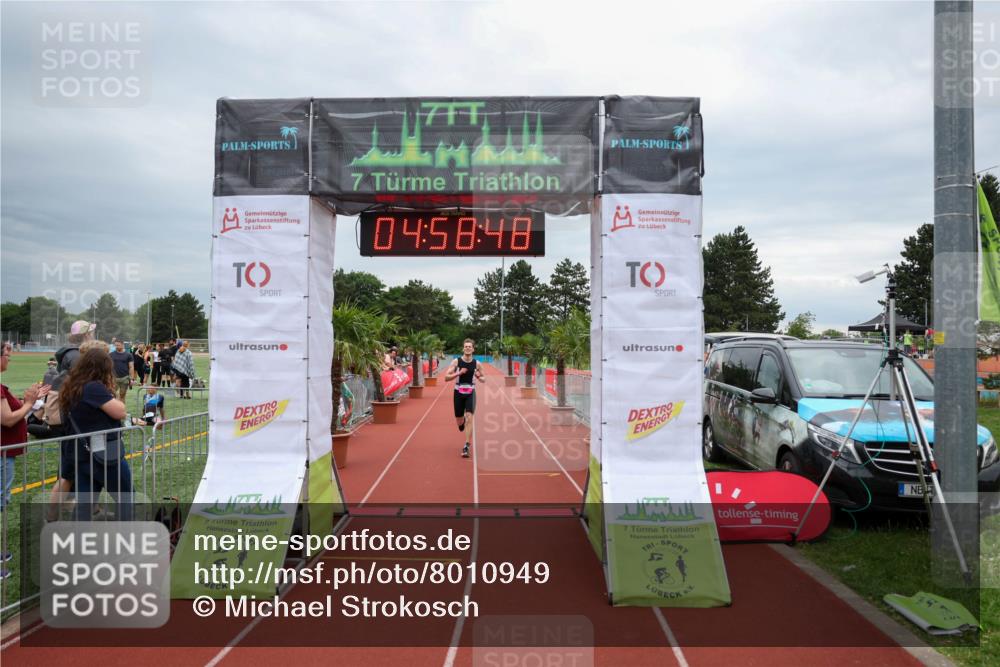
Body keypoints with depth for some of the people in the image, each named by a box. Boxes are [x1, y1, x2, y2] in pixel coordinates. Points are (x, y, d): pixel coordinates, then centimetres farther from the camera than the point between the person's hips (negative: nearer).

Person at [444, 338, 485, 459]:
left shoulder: (477, 363, -1)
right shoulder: (456, 361, -6)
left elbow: (483, 379, 11)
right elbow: (446, 377, -10)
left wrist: (479, 377, -12)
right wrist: (459, 373, -23)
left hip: (470, 393, 0)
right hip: (458, 392, 0)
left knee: (469, 418, -16)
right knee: (459, 423, 8)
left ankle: (466, 447, -13)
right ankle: (463, 421, 48)